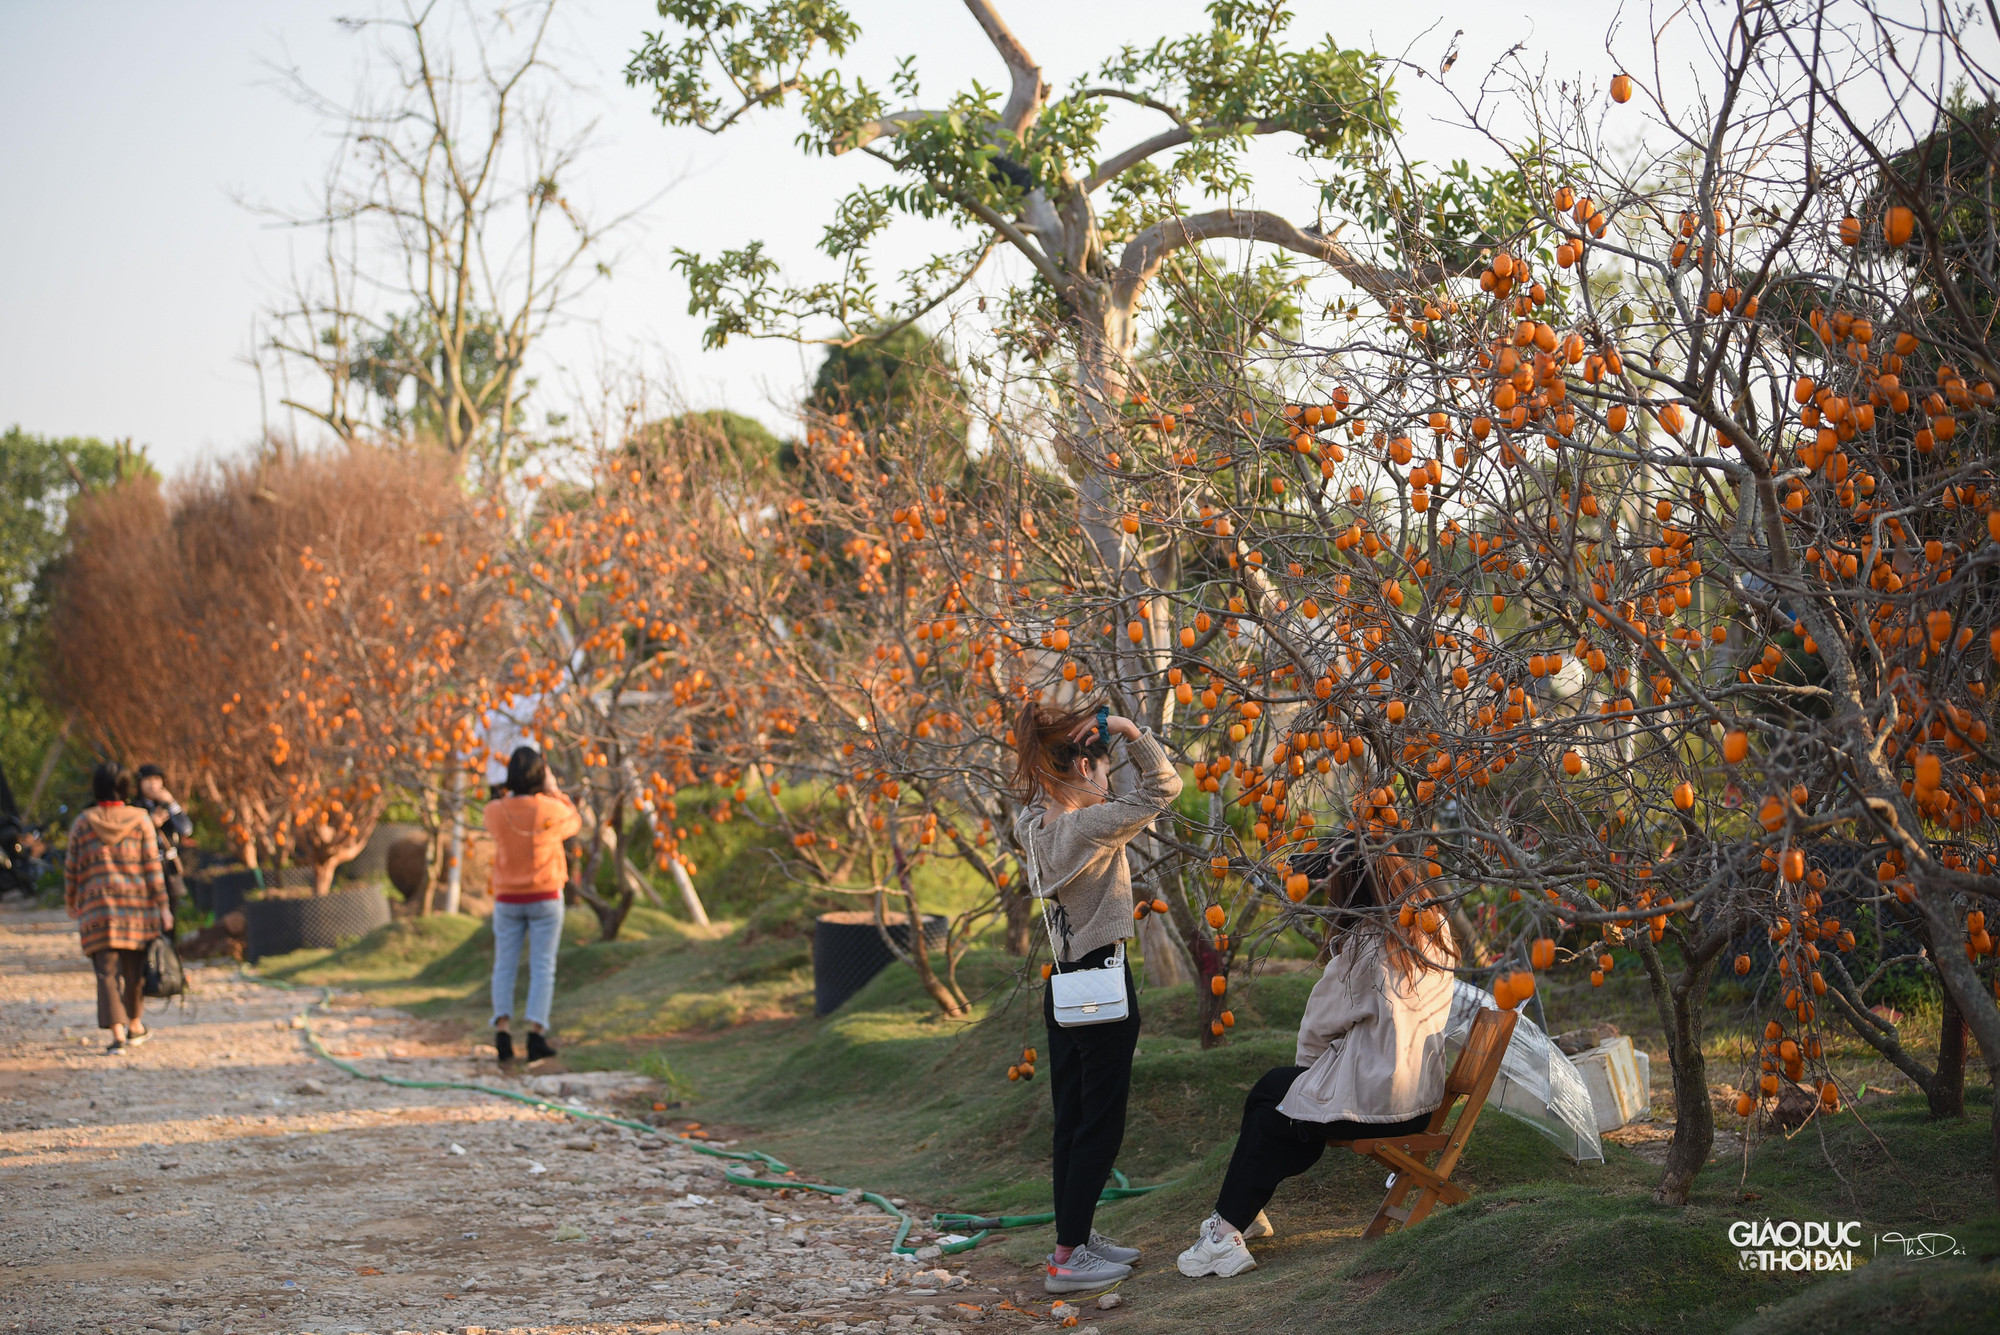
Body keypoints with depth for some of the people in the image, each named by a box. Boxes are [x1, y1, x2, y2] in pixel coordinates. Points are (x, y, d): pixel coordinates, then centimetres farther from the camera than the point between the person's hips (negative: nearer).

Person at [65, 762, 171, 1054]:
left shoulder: (83, 823, 1)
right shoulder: (140, 820, -1)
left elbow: (72, 868, 5)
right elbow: (152, 866, -4)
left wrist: (71, 901, 21)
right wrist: (163, 906, -1)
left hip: (98, 906, 0)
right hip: (137, 904, 0)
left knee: (107, 969, -2)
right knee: (134, 966, 15)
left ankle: (117, 1031, -14)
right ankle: (134, 1025, 29)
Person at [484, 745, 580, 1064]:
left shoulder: (496, 811, -9)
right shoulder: (551, 809, -13)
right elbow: (574, 823, 9)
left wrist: (513, 791, 15)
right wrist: (554, 790, 12)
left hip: (507, 899, 2)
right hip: (545, 898, -2)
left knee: (504, 966, 9)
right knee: (542, 967, 1)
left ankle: (502, 1028, -7)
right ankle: (536, 1032, -9)